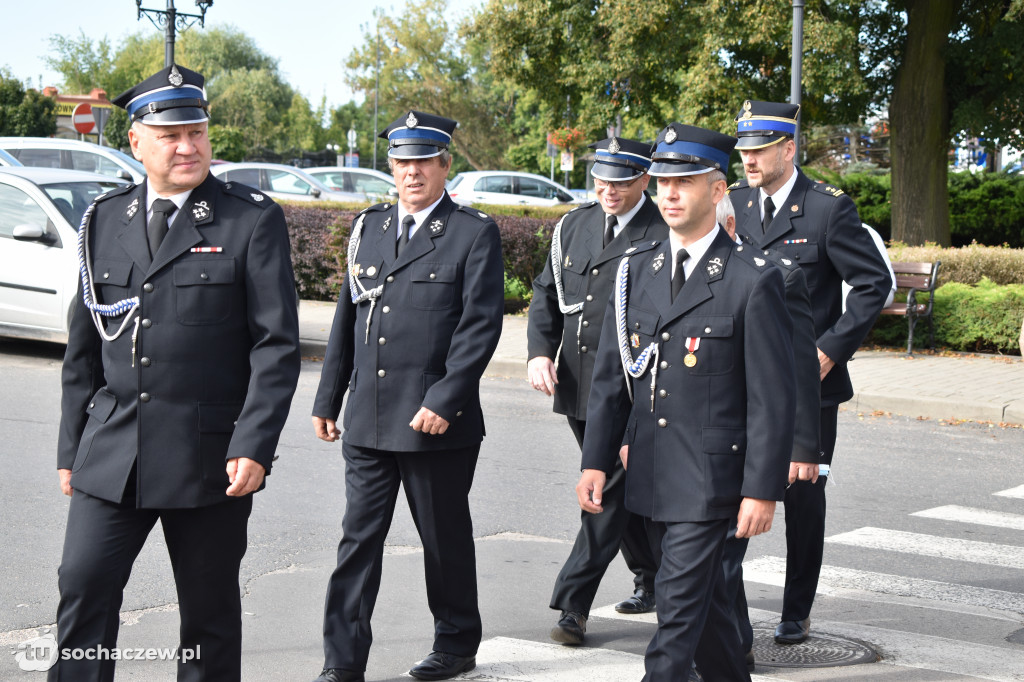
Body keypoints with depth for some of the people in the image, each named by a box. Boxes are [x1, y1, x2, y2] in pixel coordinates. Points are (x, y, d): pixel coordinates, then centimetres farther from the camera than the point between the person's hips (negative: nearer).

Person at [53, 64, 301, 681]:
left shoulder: (254, 221, -3)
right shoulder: (105, 221, 9)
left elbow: (277, 345, -7)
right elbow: (84, 347, 14)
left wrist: (254, 446, -15)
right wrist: (71, 447, 11)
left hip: (210, 458, -3)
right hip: (112, 453, 3)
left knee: (210, 612, 7)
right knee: (83, 590, -3)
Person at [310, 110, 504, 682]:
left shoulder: (475, 233, -3)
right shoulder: (367, 228, 14)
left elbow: (480, 326, -10)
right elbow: (347, 321, 17)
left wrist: (443, 402, -17)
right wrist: (328, 400, 14)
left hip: (438, 422, -4)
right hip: (368, 420, 4)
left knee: (446, 539, 9)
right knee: (359, 538, 4)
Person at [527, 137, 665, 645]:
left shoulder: (666, 235, -8)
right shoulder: (573, 227, 10)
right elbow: (547, 294, 15)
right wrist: (540, 352, -1)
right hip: (577, 387, 6)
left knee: (608, 492, -7)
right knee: (623, 490, 18)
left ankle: (573, 603, -2)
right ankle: (655, 578, 36)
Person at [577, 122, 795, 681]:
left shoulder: (753, 281, -9)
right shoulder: (635, 271, 7)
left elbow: (772, 397, -10)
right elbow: (610, 375, 10)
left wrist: (762, 490, -13)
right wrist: (596, 461, 3)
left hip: (712, 474, -6)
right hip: (651, 470, 6)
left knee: (679, 598, -9)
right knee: (701, 597, 18)